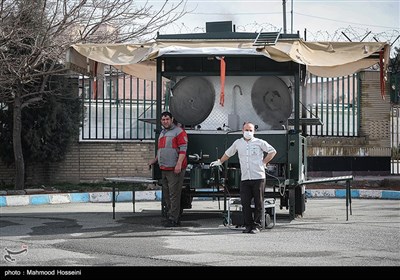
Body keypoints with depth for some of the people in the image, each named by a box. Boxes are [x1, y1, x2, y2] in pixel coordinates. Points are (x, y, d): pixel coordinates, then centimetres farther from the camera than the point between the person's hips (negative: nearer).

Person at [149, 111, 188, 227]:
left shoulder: (179, 132, -5)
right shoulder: (162, 133, 22)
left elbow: (183, 149, -13)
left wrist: (179, 164, -21)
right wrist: (155, 160, 32)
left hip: (175, 169, -9)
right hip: (164, 169, 9)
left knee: (174, 195, -9)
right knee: (166, 195, 11)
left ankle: (173, 219, -8)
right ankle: (169, 216, 17)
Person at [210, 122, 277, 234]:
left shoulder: (259, 142, 3)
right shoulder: (238, 143, 13)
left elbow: (272, 151, 7)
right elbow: (228, 153, 29)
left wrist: (264, 162, 2)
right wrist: (219, 162, 33)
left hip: (258, 177, -3)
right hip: (245, 178, 3)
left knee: (258, 203, -1)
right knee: (245, 203, -2)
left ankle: (257, 225, 5)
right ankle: (248, 225, 5)